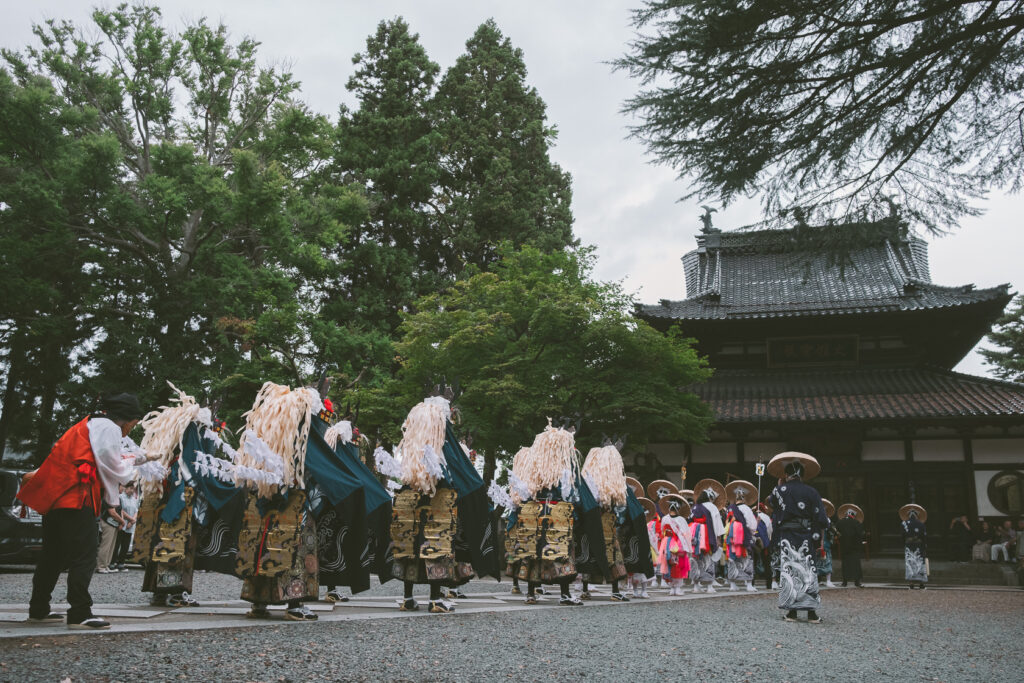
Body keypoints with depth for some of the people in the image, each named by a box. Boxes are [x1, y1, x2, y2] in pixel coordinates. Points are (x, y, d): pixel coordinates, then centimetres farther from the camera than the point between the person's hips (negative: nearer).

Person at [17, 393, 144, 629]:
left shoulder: (89, 424, 24)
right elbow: (114, 470, -6)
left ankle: (39, 609, 25)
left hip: (55, 495, 10)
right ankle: (79, 614, -11)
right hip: (75, 497, -10)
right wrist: (130, 462, 10)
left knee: (54, 554, 17)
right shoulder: (108, 428, -6)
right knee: (84, 554, -9)